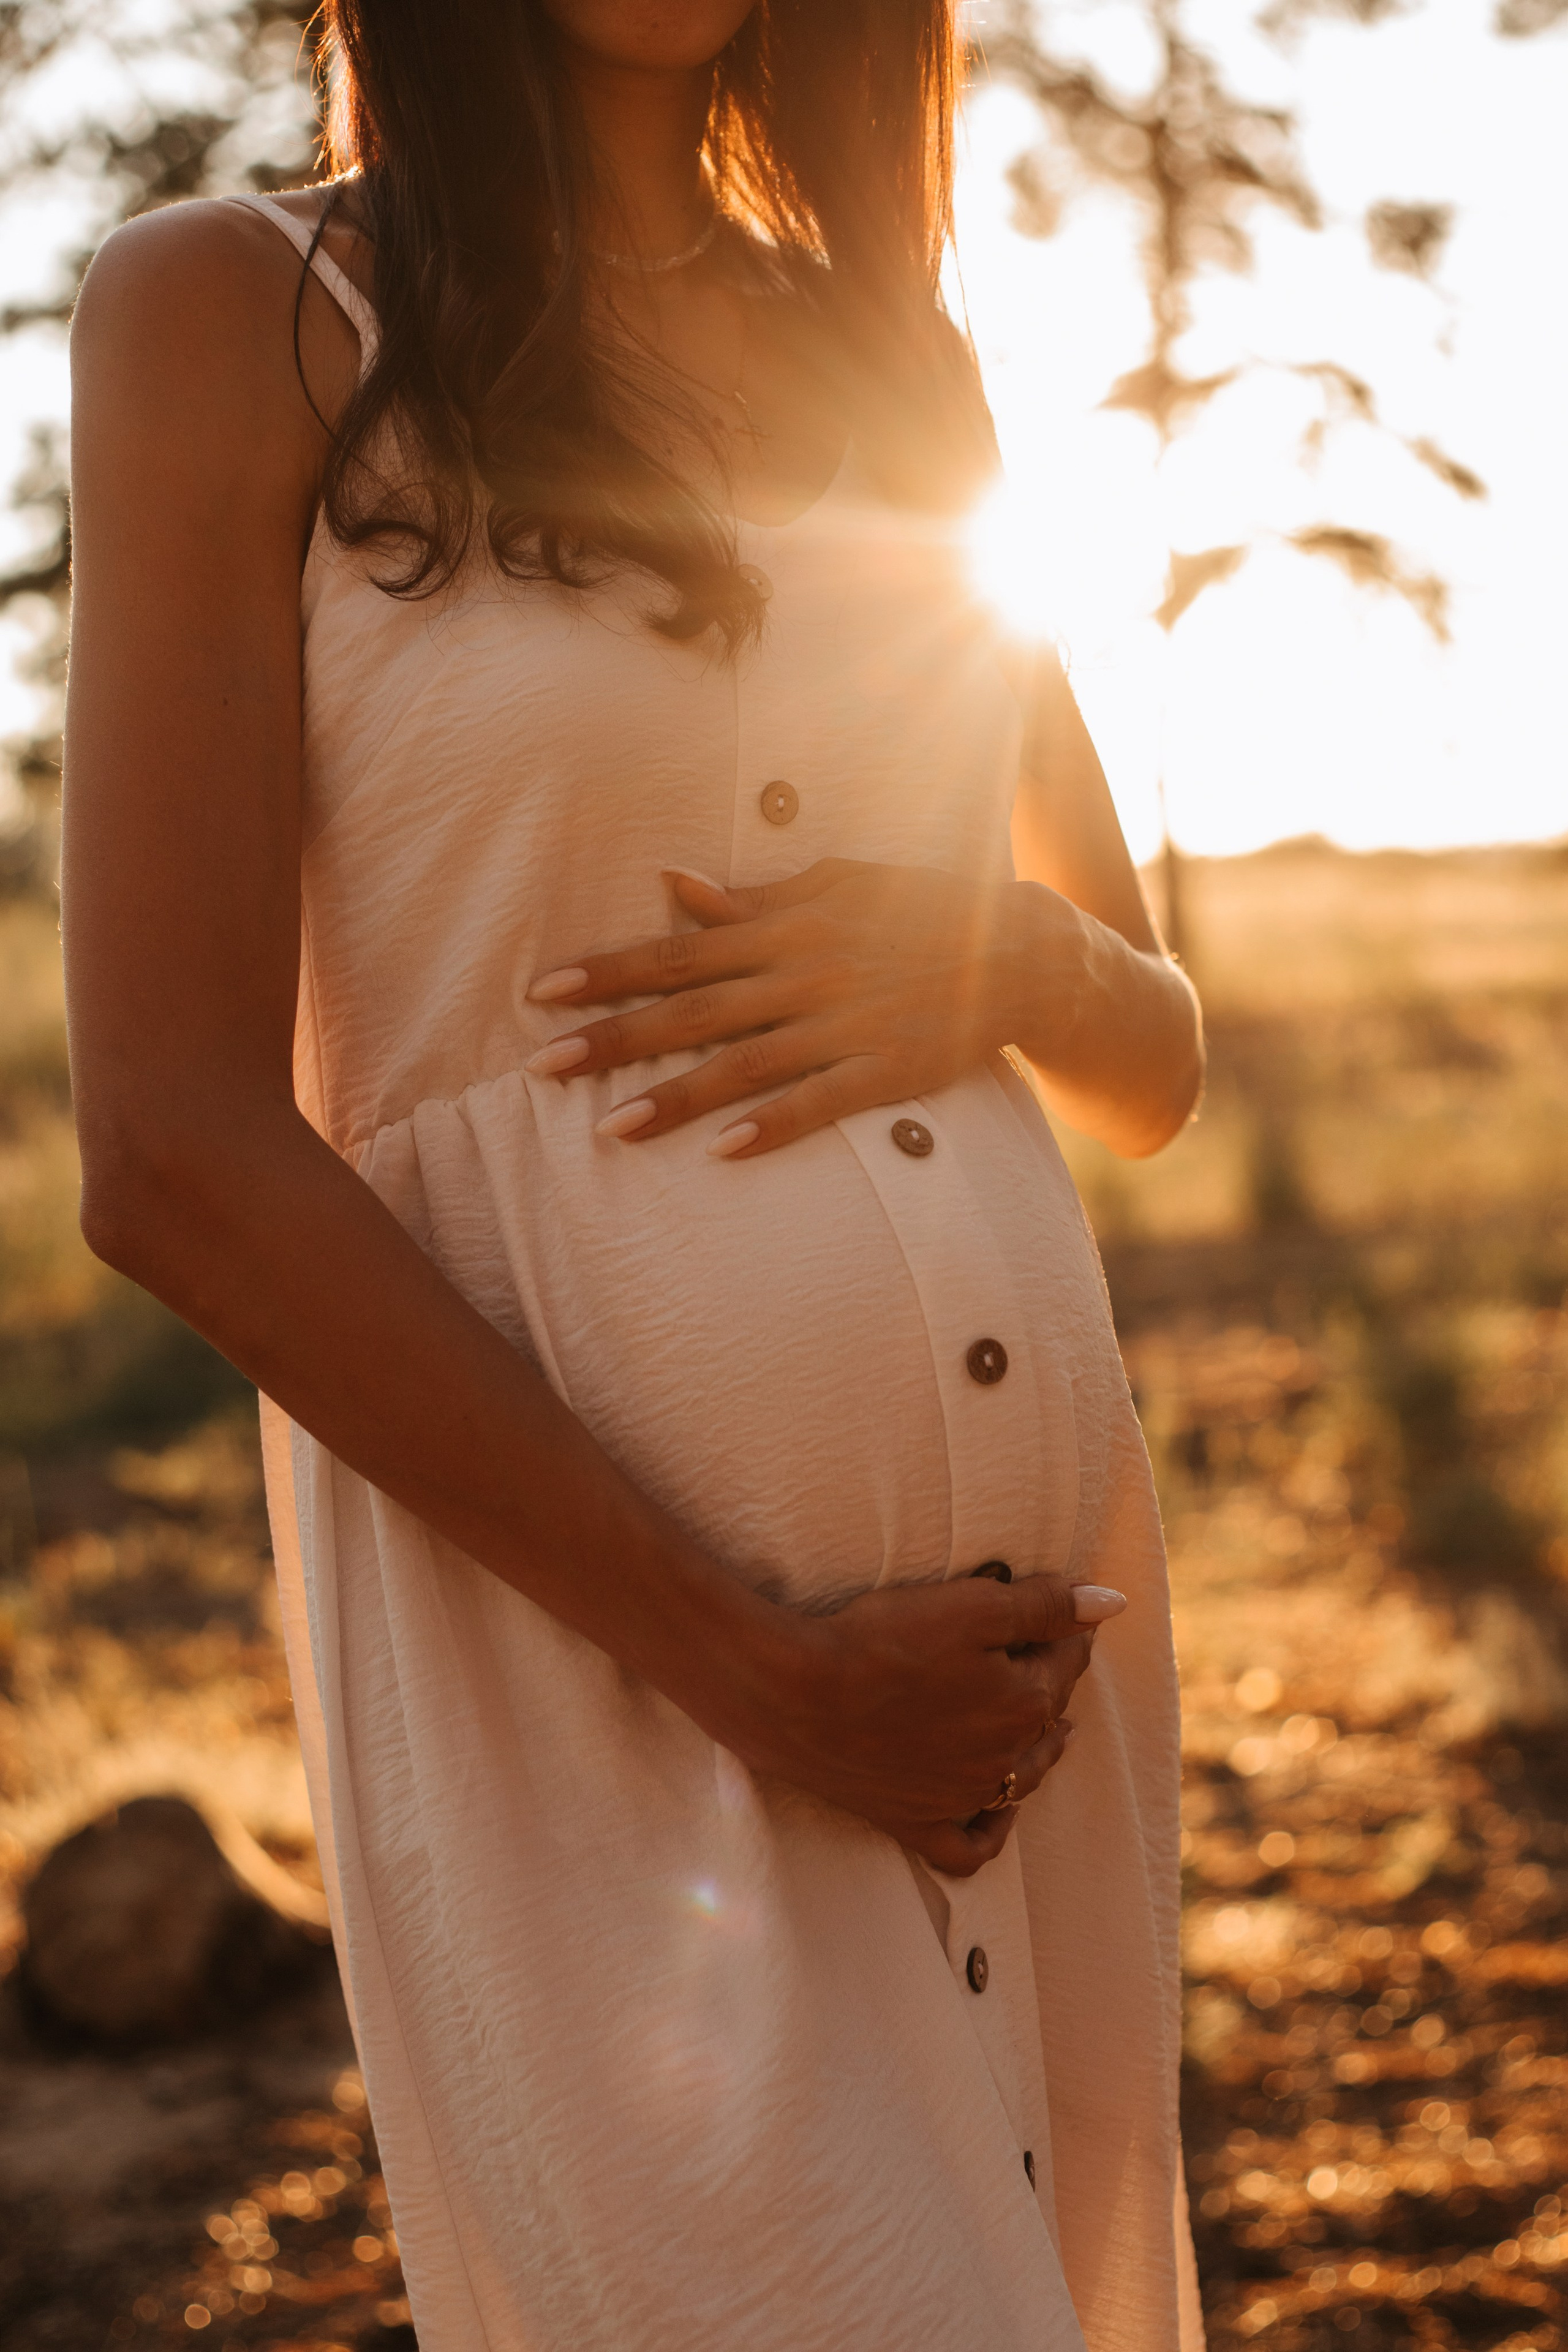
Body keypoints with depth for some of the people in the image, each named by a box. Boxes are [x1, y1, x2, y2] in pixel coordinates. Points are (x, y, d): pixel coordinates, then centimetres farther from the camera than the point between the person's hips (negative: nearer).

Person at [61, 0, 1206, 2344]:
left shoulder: (895, 363, 13)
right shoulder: (241, 309, -2)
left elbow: (1157, 1062, 17)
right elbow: (177, 1159, -11)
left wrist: (1001, 953, -7)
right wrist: (755, 1666, -14)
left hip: (1036, 1638, 6)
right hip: (583, 1657, -5)